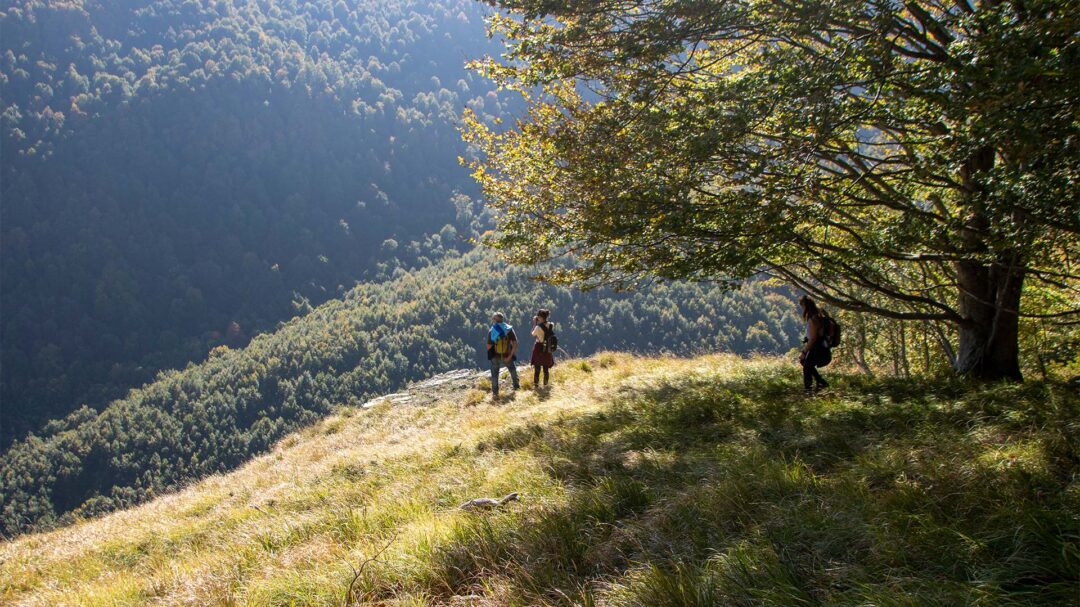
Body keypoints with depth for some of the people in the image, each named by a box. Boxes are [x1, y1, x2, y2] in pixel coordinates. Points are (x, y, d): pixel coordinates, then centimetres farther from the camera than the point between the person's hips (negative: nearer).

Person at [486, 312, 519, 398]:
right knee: (513, 369, 28)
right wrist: (510, 355, -10)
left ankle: (495, 392, 13)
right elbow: (515, 343, -13)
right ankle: (516, 385, 37)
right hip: (507, 356, 1)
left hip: (495, 356, -1)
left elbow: (489, 346, -11)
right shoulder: (509, 329, -10)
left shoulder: (491, 331, -13)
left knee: (495, 375, 13)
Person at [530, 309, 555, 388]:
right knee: (546, 369, 17)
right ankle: (545, 384, 26)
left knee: (537, 368, 8)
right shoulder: (551, 326, -6)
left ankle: (536, 384, 14)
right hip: (548, 349, 5)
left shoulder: (538, 327, -21)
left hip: (539, 349, -5)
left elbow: (533, 334, -3)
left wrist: (534, 323, 0)